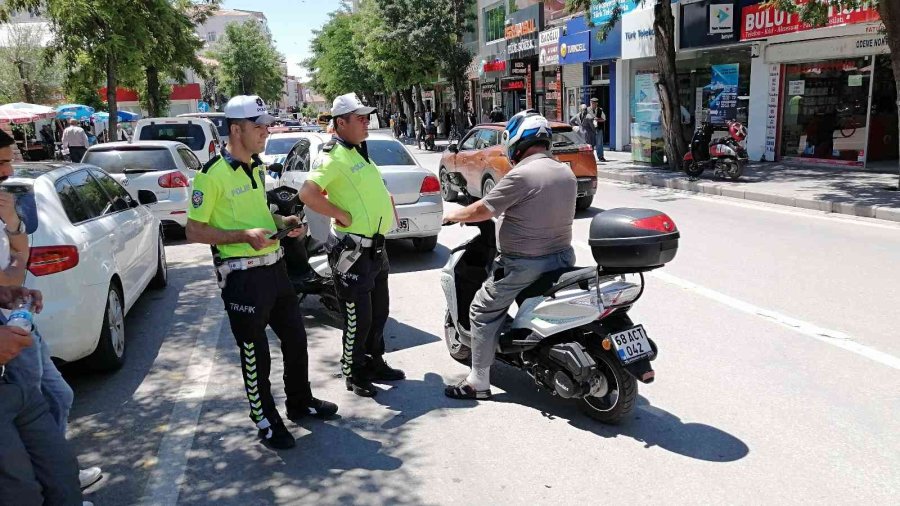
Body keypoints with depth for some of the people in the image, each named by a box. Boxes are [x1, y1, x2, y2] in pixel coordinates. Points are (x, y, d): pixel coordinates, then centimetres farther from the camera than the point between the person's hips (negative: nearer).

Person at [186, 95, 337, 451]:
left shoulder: (256, 167, 11)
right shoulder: (212, 175, -15)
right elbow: (194, 231, -14)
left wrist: (283, 222, 5)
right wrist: (244, 235, -25)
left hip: (274, 266, 8)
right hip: (242, 275, -8)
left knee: (295, 337, 17)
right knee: (255, 352, 5)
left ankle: (300, 402, 36)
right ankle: (266, 421, 22)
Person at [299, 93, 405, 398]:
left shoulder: (358, 152, 14)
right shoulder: (334, 156, -16)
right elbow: (307, 194, -29)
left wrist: (385, 202, 12)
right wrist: (342, 215, -22)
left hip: (375, 247, 10)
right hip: (353, 251, -10)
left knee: (379, 312, 19)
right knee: (358, 318, 1)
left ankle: (375, 364, 35)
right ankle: (354, 375, 18)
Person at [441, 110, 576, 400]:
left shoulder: (520, 175, -18)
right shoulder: (567, 173, 7)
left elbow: (481, 211, -13)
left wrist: (452, 215, 6)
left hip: (524, 264, -8)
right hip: (562, 257, 8)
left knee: (484, 313, 6)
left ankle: (478, 383, 11)